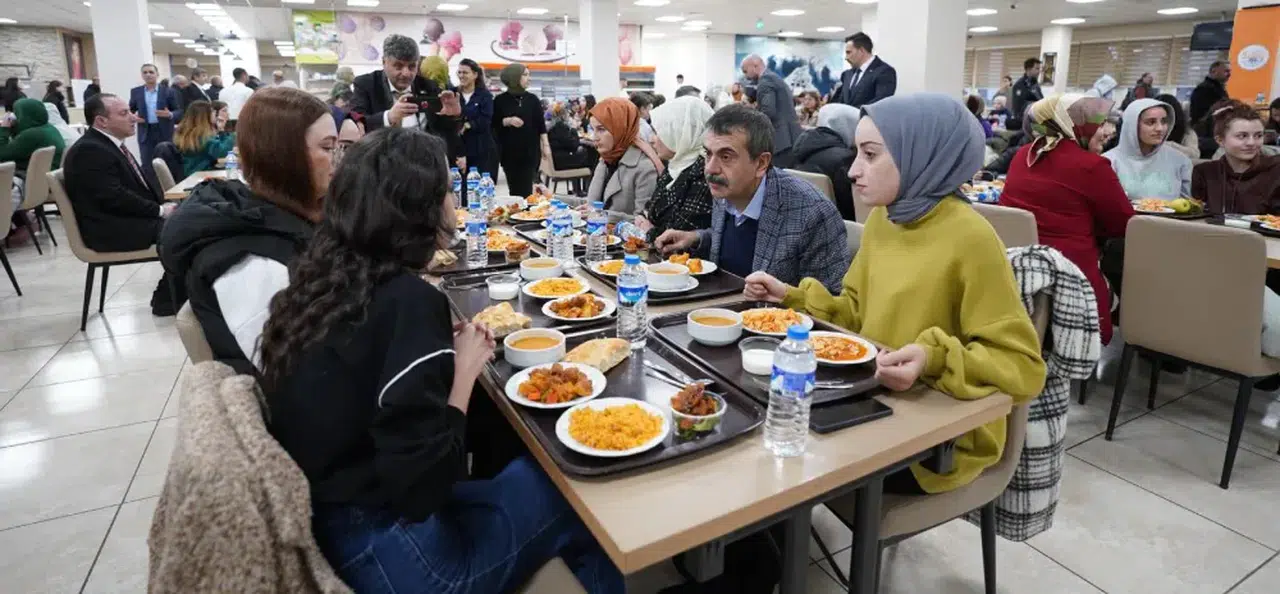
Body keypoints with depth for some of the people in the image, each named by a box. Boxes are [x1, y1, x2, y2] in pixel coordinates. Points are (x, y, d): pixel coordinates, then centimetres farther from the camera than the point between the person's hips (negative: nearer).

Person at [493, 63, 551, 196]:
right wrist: (507, 121, -17)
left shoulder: (532, 99, 6)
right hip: (510, 151, -1)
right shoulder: (500, 100, 0)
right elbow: (493, 124, 0)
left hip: (530, 150, 1)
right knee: (514, 188, 0)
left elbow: (540, 123, 6)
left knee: (526, 189, -4)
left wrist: (545, 145, -1)